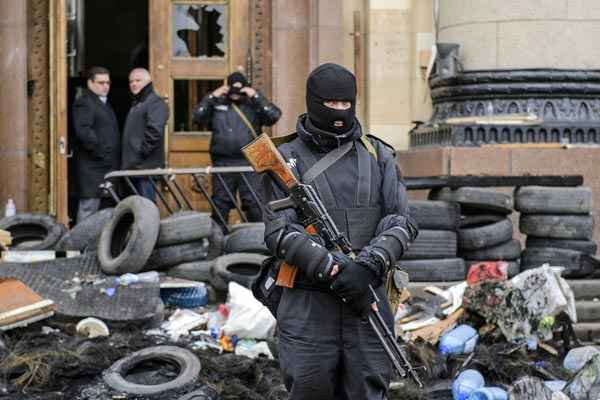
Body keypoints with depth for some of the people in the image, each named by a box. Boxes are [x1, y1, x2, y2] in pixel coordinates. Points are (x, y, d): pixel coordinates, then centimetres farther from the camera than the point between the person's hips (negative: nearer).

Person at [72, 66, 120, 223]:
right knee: (89, 207, -8)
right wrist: (101, 152, -19)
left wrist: (116, 160, 16)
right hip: (92, 167, -9)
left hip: (108, 166, 10)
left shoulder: (104, 104, 24)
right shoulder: (84, 103, -8)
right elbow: (83, 131, -20)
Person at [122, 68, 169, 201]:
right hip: (133, 165, 10)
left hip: (146, 165, -10)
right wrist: (126, 160, 18)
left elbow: (155, 130, -21)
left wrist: (143, 151, -18)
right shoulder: (135, 104, 23)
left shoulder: (155, 102, -8)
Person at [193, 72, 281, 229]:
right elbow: (197, 117, 3)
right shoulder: (218, 104, 13)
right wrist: (212, 97, -3)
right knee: (220, 204, 7)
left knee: (254, 204, -5)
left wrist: (256, 96, -9)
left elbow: (274, 116, -7)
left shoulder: (254, 104, 8)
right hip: (222, 162, 2)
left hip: (249, 162, -2)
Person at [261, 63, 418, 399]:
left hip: (367, 298, 2)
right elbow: (280, 232, -7)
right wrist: (332, 269, -19)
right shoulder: (288, 160, 2)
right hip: (308, 304, -2)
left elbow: (400, 221, 2)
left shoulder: (379, 156, 10)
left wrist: (369, 266, -15)